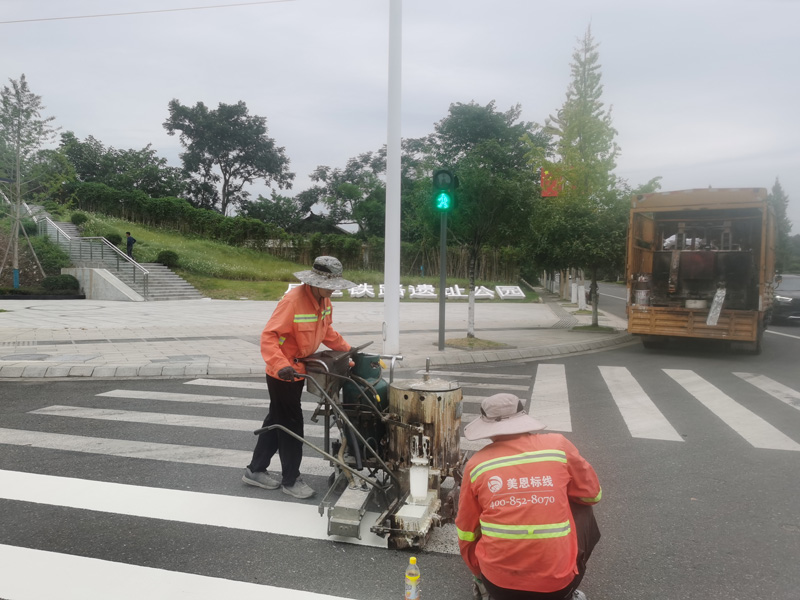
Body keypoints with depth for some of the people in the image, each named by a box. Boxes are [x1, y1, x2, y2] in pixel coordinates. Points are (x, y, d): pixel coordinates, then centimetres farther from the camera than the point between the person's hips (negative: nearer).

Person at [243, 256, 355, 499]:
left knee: (276, 421, 18)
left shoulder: (324, 301, 0)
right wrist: (280, 365, -42)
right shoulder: (293, 300, -27)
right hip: (282, 374, -9)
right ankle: (291, 479, 18)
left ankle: (255, 470, 33)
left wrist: (347, 349, 9)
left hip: (298, 370, 9)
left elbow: (326, 331, 15)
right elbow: (269, 335, -30)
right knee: (291, 424, 2)